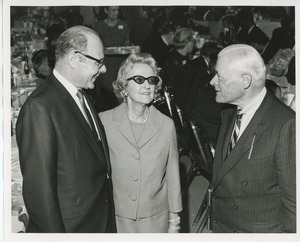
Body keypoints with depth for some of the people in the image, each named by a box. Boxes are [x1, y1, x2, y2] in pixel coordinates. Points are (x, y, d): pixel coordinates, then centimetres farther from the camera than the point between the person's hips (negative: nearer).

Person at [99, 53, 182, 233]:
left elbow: (173, 176, 2)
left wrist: (174, 220, 6)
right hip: (116, 218, -1)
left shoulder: (167, 125, -5)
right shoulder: (104, 121, -8)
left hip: (156, 219, 1)